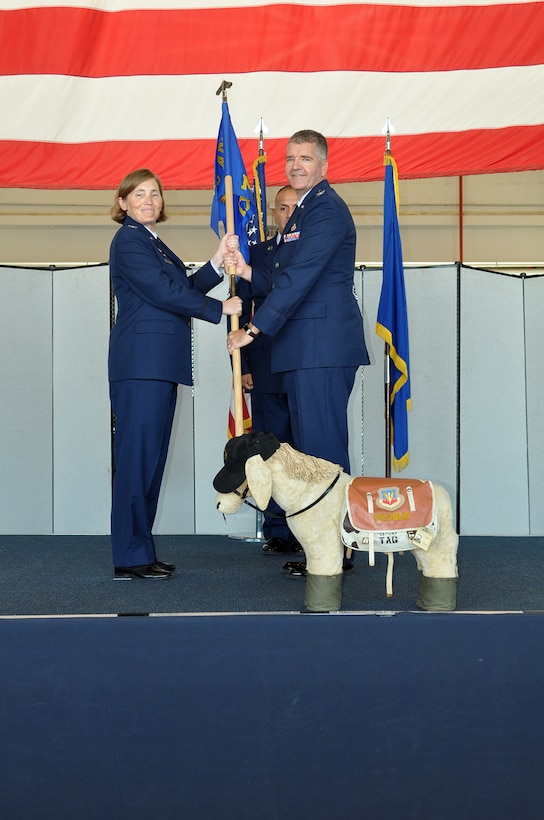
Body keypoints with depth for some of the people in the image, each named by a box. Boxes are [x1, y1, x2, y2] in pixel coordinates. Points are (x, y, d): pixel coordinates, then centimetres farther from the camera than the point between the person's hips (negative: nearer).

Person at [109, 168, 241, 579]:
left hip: (160, 364, 10)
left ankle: (140, 551, 15)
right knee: (138, 455, -9)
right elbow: (165, 293, -13)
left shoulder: (153, 243, 24)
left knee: (150, 458, 9)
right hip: (141, 362, -10)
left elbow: (186, 288, 17)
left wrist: (219, 261, 6)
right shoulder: (129, 241, -6)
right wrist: (220, 308, -7)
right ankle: (130, 557, -5)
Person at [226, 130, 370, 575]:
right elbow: (282, 283, 22)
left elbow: (299, 278, -18)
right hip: (304, 351, 11)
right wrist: (247, 271, 5)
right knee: (309, 448, 11)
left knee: (324, 448, -8)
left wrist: (255, 328, -18)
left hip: (324, 347, -11)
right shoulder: (302, 213, 23)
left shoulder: (326, 209, -10)